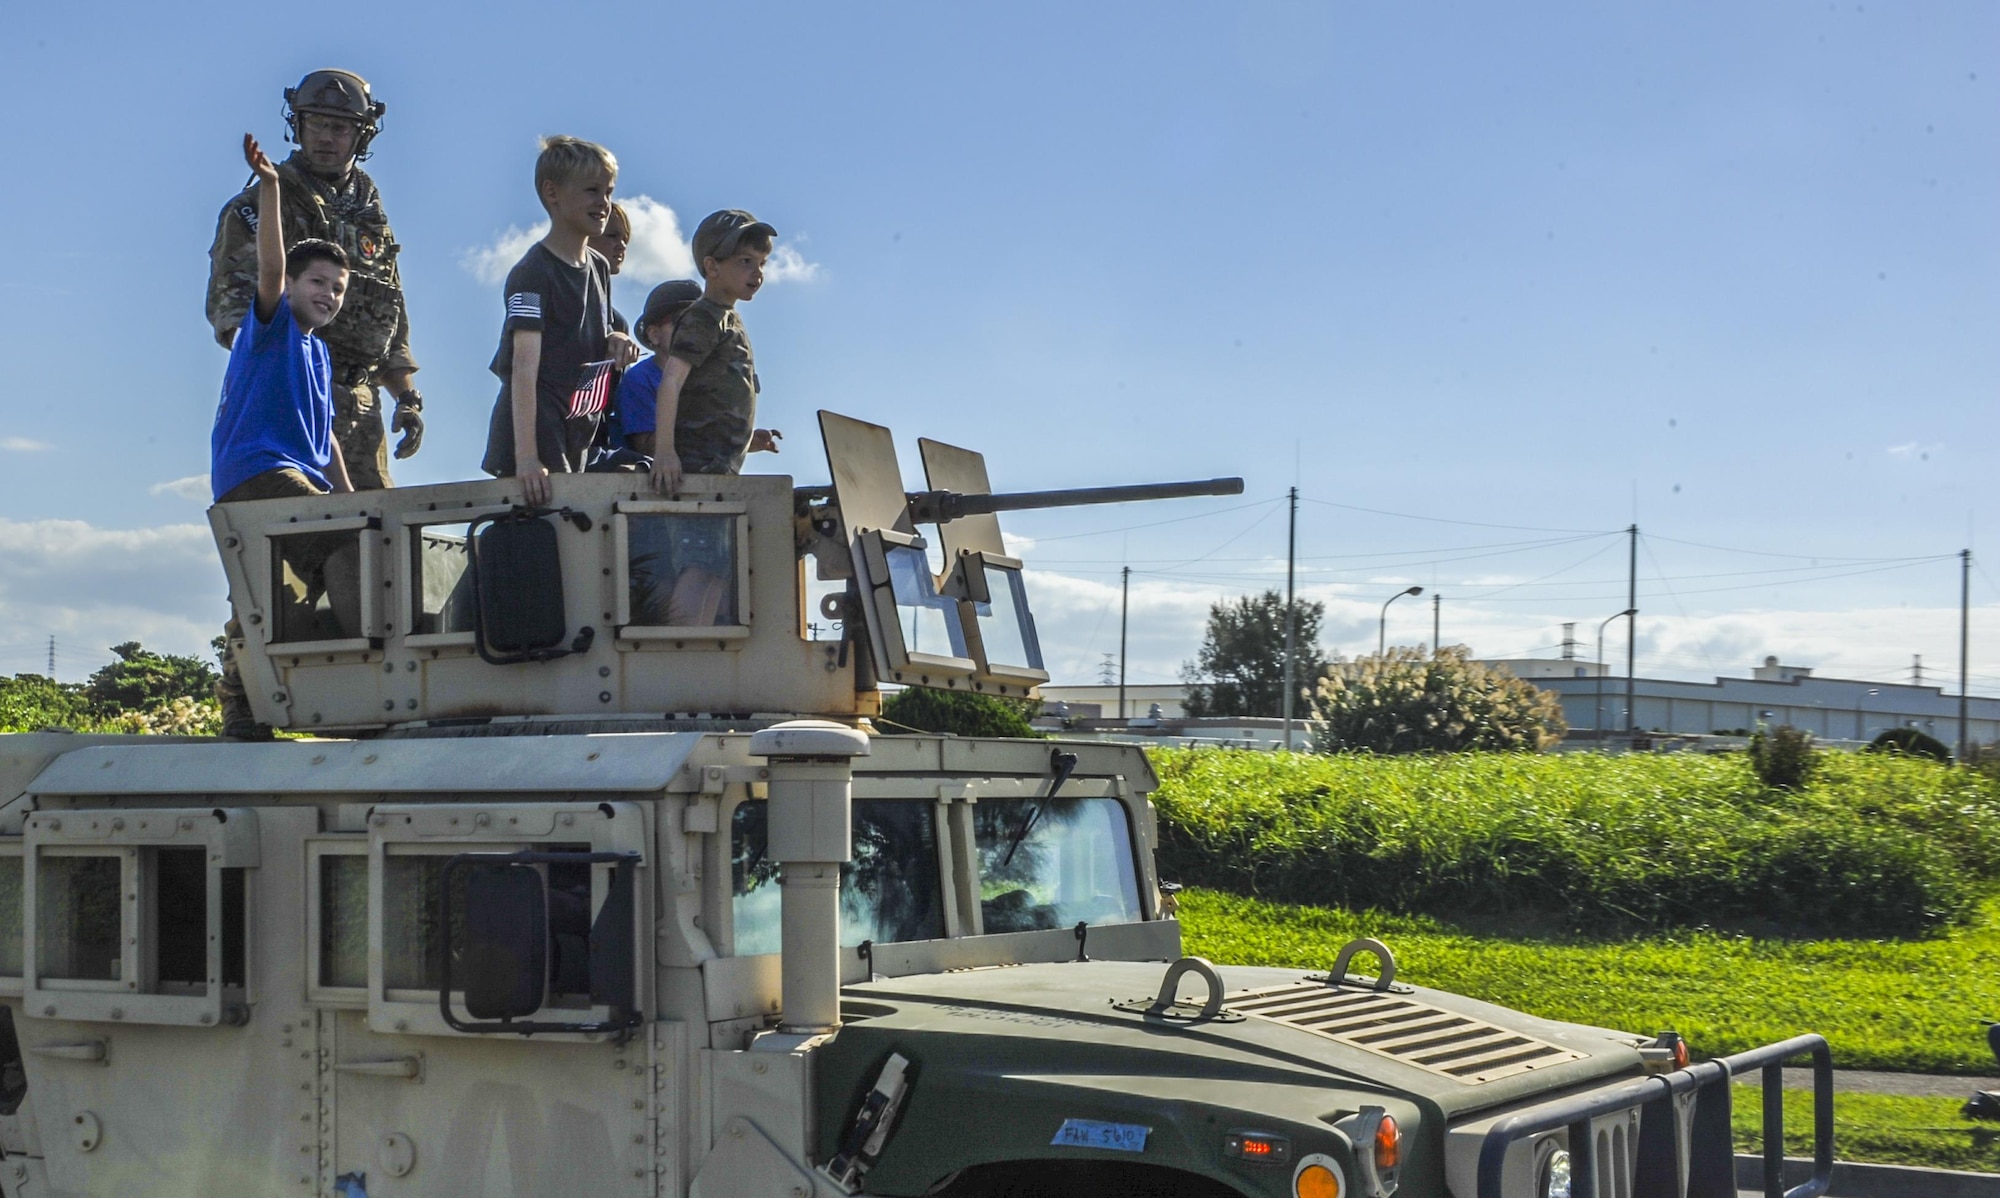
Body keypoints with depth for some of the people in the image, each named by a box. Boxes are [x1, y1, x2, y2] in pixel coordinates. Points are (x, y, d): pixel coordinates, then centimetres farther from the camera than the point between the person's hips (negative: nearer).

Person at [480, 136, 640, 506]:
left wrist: (614, 343, 0)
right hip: (536, 433, -8)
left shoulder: (599, 267, 13)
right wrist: (526, 457, -28)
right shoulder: (533, 273, -12)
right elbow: (524, 368, -20)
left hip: (576, 441, 8)